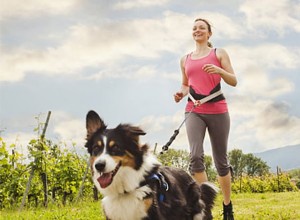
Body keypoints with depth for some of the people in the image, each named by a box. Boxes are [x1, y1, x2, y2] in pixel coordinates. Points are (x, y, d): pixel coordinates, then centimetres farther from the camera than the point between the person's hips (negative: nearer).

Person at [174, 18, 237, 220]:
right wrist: (181, 93, 3)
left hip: (218, 110, -2)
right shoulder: (185, 59, 15)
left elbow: (234, 81, 2)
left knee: (221, 160, 4)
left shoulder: (219, 53, 6)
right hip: (194, 111, 2)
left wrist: (219, 70, -18)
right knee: (196, 155, -20)